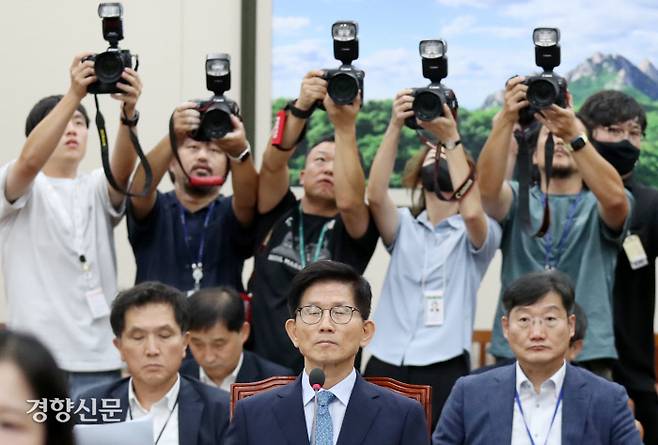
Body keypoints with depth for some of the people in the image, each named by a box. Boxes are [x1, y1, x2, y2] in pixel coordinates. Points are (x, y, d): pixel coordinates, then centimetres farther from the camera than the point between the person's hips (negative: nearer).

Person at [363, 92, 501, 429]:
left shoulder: (478, 236, 8)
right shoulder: (403, 228, 15)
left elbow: (472, 212, -16)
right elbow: (376, 195, -5)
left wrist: (451, 138, -16)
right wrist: (395, 126, -13)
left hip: (444, 371, -2)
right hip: (385, 366, 2)